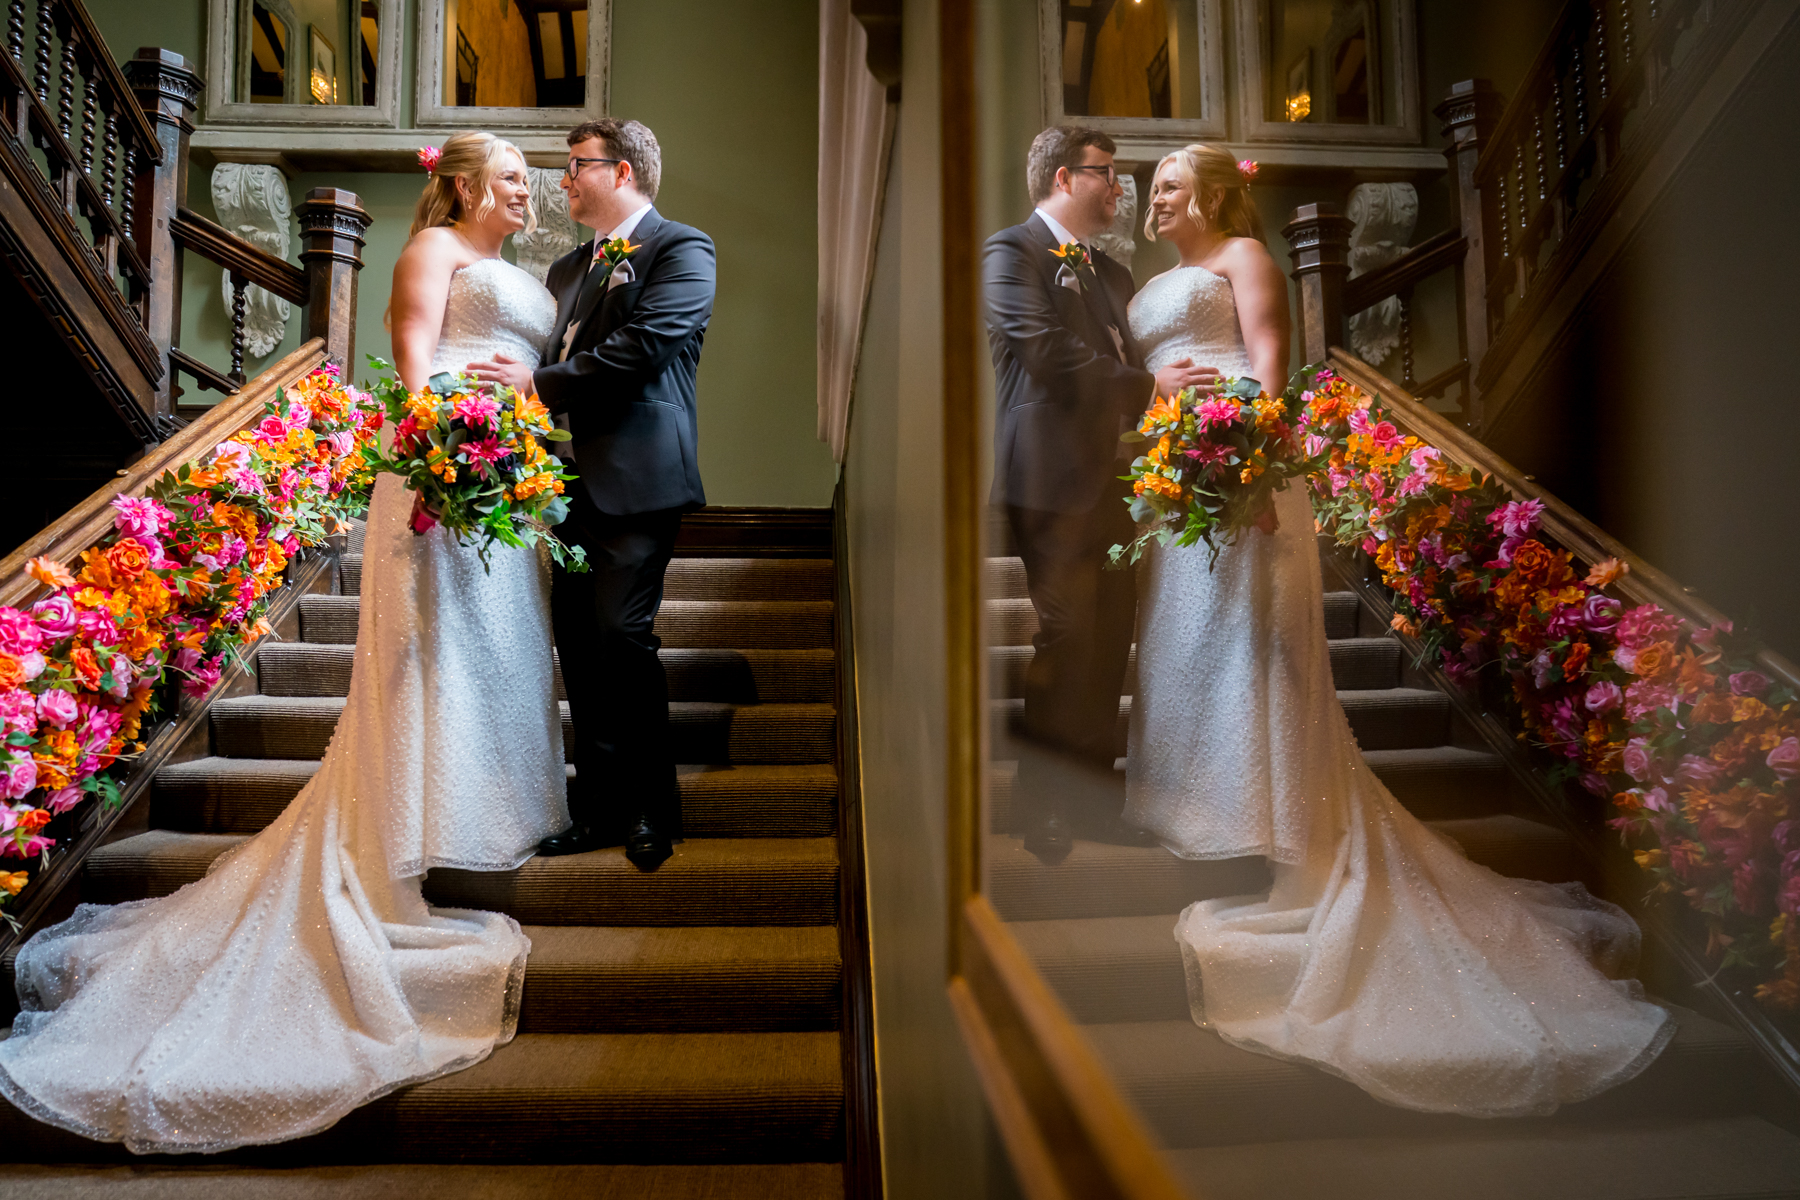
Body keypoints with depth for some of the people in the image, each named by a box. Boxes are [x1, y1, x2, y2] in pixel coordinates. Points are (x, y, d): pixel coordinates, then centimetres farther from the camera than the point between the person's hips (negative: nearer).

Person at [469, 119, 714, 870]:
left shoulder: (681, 249, -1)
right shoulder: (569, 267, 24)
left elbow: (643, 347, -15)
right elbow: (554, 359, 22)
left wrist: (539, 383, -12)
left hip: (637, 479, -7)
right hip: (575, 478, 8)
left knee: (622, 634, -10)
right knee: (578, 639, 6)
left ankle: (652, 811, 6)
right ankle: (601, 806, 17)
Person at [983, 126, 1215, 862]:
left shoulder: (1109, 271, 25)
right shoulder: (1010, 253, -2)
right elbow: (1047, 354, -15)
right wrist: (1148, 387, -10)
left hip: (1113, 476, 8)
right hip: (1055, 474, -8)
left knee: (1108, 642, 9)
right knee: (1065, 640, -5)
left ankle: (1090, 794, 20)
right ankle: (1044, 805, 7)